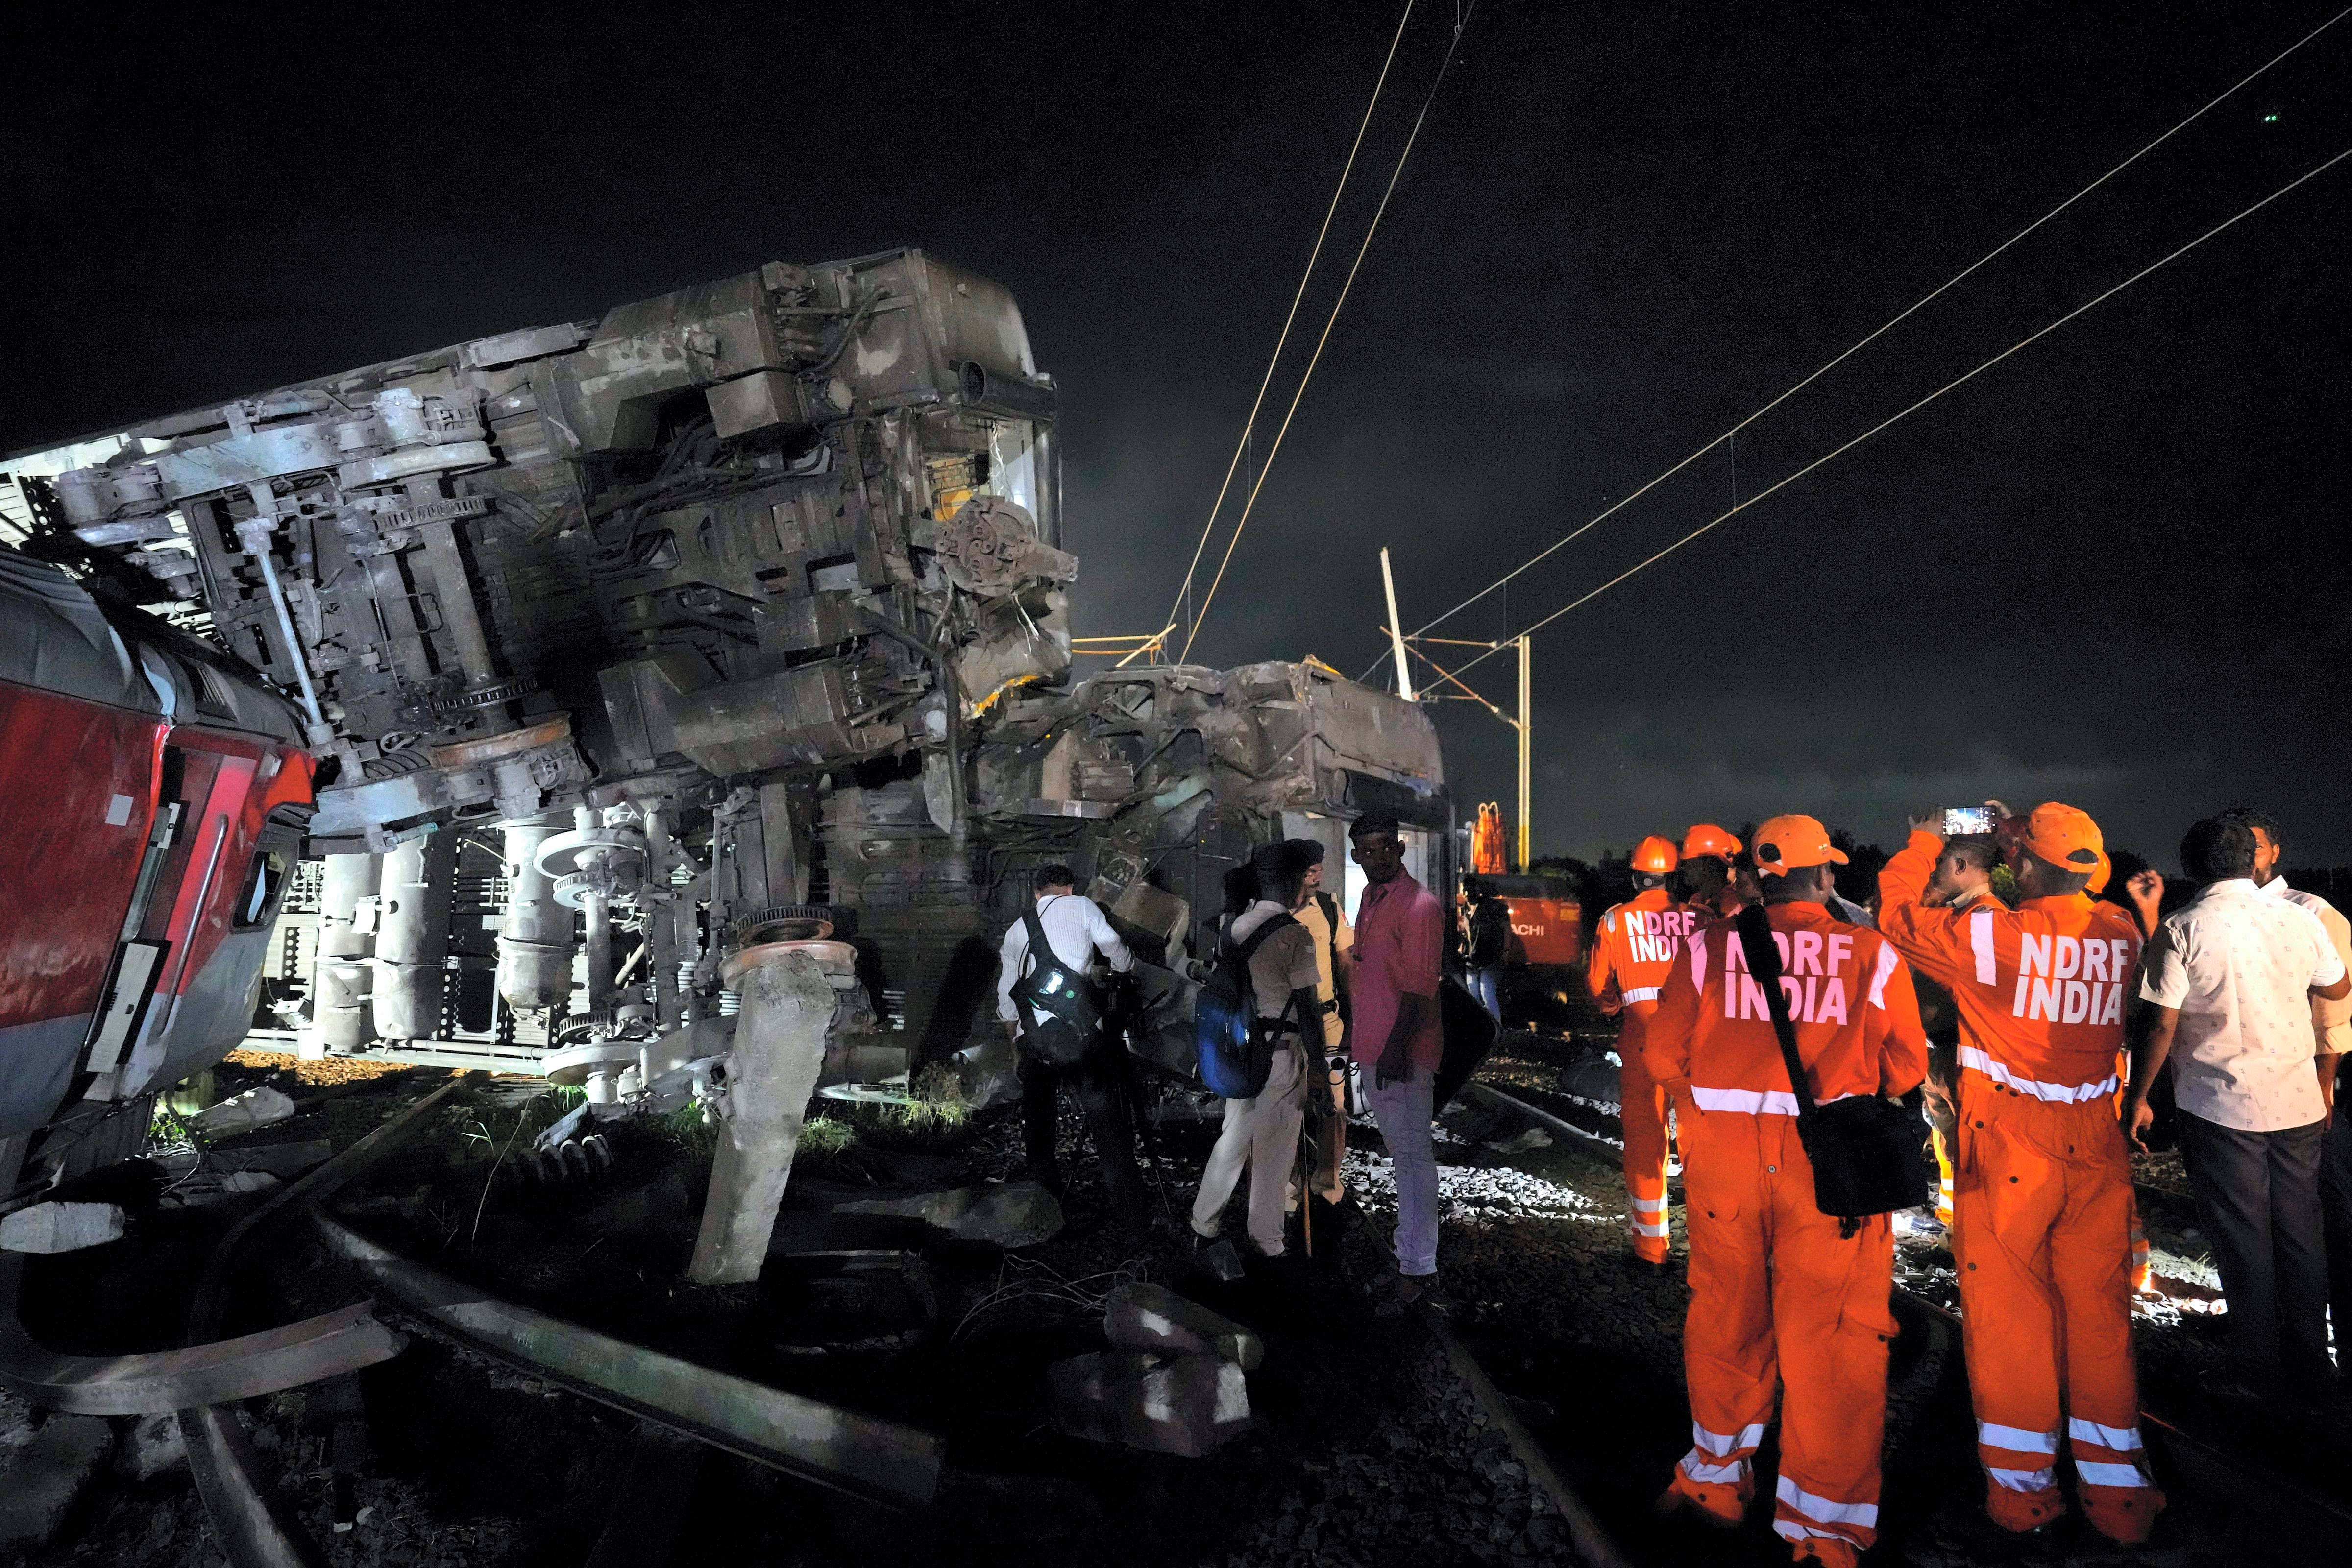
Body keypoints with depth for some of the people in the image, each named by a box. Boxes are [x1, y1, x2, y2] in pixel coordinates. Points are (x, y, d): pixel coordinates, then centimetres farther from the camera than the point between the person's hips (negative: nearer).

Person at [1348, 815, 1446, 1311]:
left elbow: (1419, 987, -20)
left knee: (1412, 1153, -4)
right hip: (1371, 1045, 9)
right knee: (1399, 1145, 20)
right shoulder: (1369, 897, 10)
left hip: (1402, 1051, -9)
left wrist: (1397, 1048, -24)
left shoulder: (1419, 906, -17)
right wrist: (1355, 1030, 23)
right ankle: (1413, 1237, 35)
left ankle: (1417, 1268, 2)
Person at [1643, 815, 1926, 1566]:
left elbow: (1663, 1055, 1)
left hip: (1724, 1158, 2)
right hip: (1835, 1165, -1)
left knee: (1726, 1316, 17)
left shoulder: (1706, 947, -2)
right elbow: (1907, 1070, 4)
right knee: (1830, 1337, 9)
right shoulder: (1873, 956, -3)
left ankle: (1717, 1479, 35)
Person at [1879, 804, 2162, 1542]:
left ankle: (2023, 1486, 20)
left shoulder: (1991, 934, -16)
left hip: (2008, 1146, -4)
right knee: (2099, 1308, 13)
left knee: (2009, 1307, 8)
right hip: (2095, 1146, 4)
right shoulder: (2121, 935, -2)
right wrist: (2028, 842, 25)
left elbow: (1898, 914, -1)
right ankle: (2118, 1494, 23)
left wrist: (1922, 843, 13)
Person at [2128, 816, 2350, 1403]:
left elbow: (2160, 1027, -12)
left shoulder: (2182, 930, -11)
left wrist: (2137, 1097, -2)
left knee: (2242, 1239, 5)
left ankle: (2261, 1372, 13)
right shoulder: (2297, 919, 0)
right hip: (2297, 1101, 4)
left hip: (2220, 1106, -4)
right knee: (2301, 1234, 14)